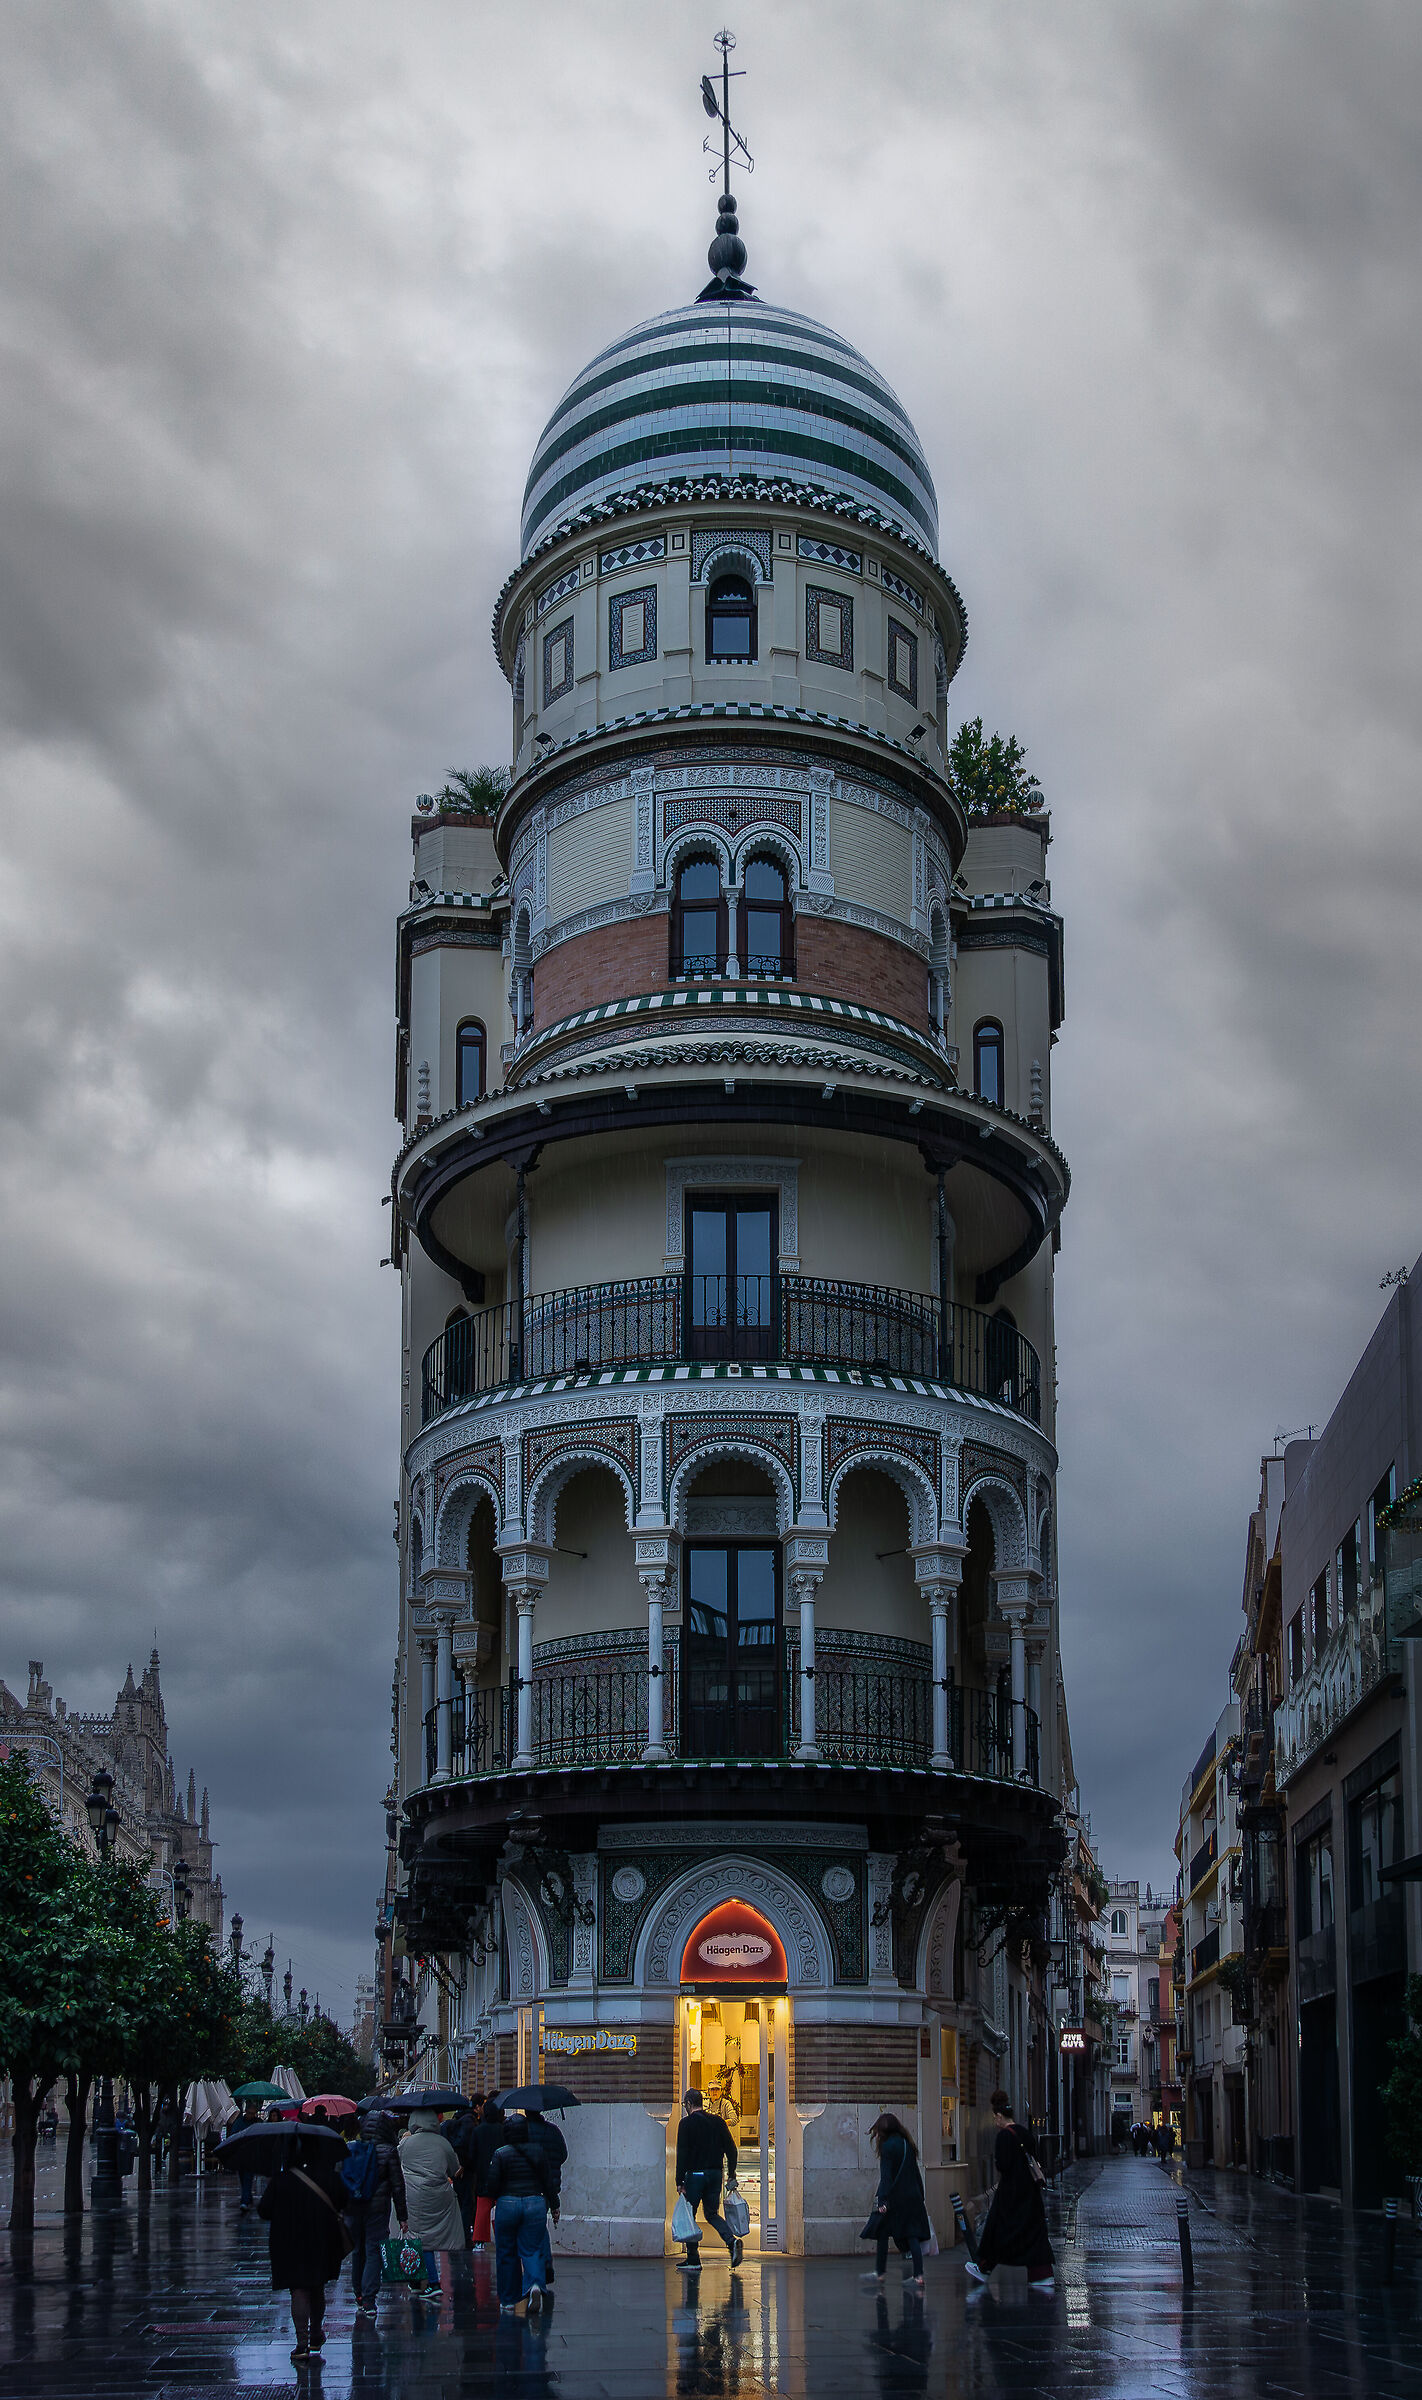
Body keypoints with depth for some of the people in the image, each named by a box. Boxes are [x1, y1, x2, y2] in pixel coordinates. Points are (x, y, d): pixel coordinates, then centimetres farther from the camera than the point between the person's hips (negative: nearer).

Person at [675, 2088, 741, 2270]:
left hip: (695, 2174, -5)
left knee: (689, 2215, 6)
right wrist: (731, 2175, 13)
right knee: (712, 2214, 14)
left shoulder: (687, 2123, -6)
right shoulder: (718, 2121, 10)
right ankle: (732, 2240, -12)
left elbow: (682, 2153, -11)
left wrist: (680, 2182, -11)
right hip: (716, 2173, 5)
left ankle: (693, 2261, 4)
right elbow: (731, 2149, 9)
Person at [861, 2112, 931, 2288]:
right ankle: (918, 2275, -4)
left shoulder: (888, 2146, -9)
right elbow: (916, 2173, 14)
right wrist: (921, 2197, 18)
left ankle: (879, 2273, 12)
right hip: (912, 2197, 6)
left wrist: (882, 2200, -15)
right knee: (912, 2236, 3)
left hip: (894, 2197, -6)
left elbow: (886, 2176, -14)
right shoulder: (908, 2144, 11)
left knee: (882, 2234, 6)